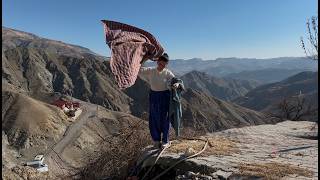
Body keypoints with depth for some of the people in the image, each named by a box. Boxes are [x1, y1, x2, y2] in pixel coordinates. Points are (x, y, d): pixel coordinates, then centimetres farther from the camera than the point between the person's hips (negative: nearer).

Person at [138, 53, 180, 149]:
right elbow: (138, 71, -1)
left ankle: (165, 141, 20)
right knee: (153, 119, 9)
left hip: (164, 96, -3)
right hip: (153, 96, 3)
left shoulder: (168, 73, -9)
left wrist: (176, 85, -39)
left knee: (164, 119, 4)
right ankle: (156, 140, 26)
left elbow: (175, 81, -18)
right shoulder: (150, 71, -3)